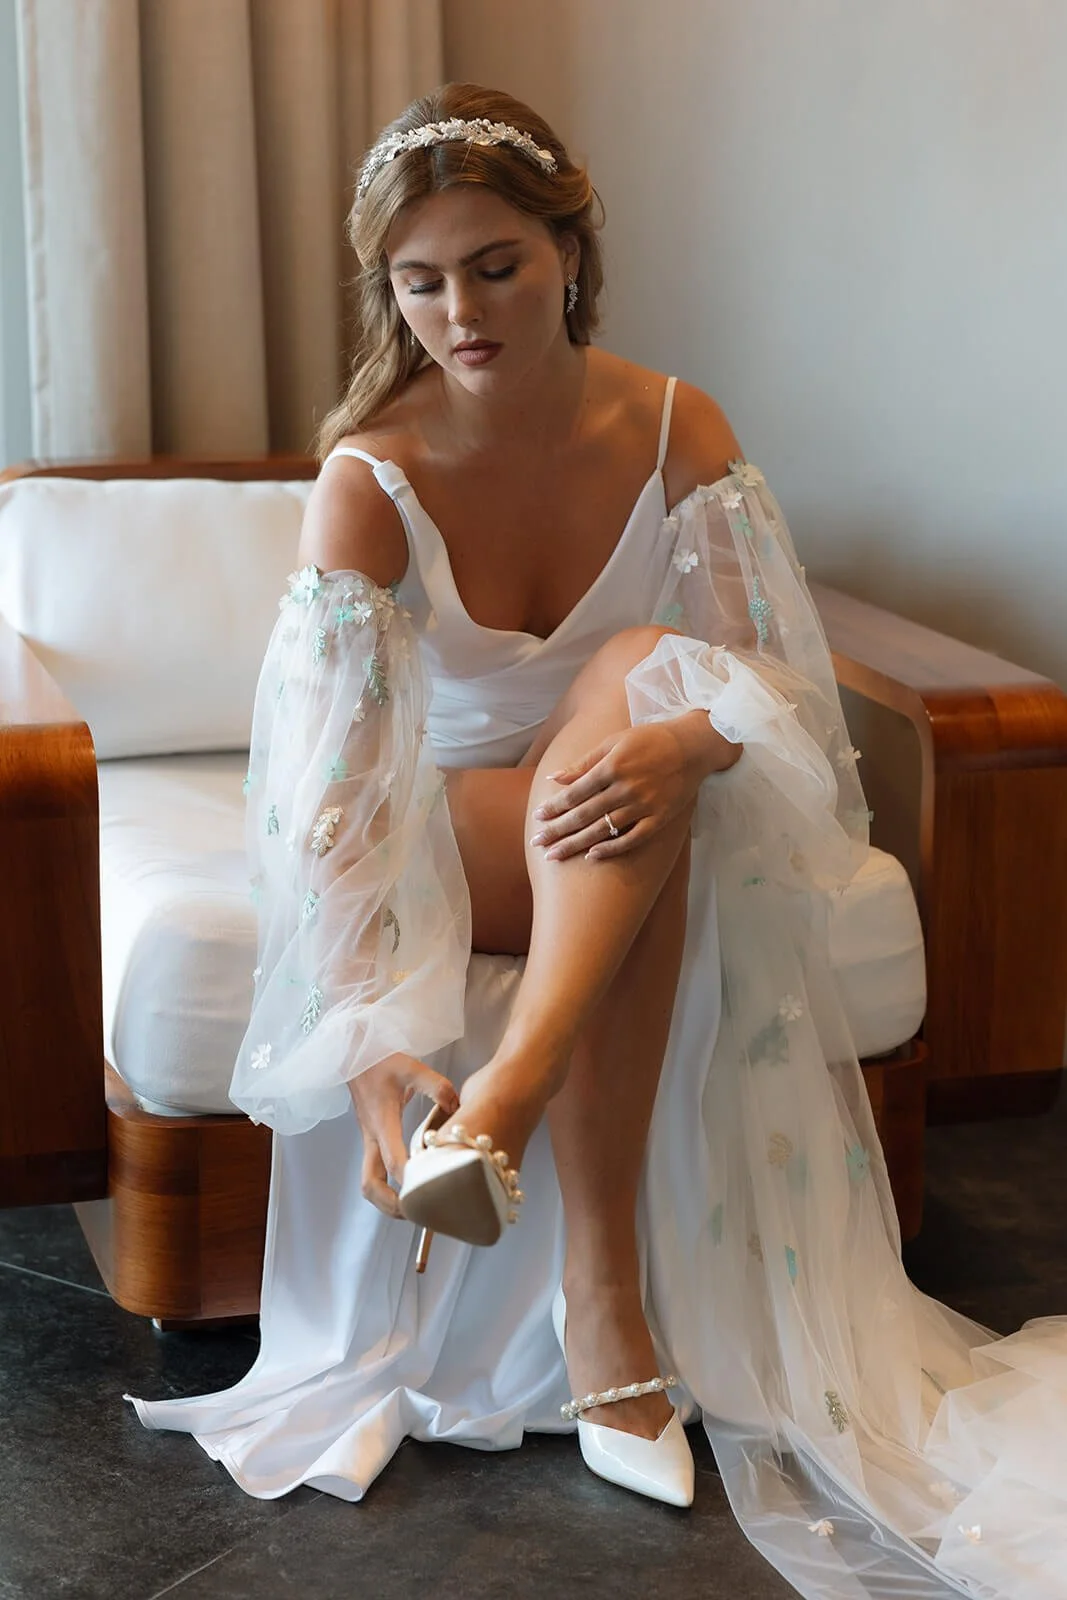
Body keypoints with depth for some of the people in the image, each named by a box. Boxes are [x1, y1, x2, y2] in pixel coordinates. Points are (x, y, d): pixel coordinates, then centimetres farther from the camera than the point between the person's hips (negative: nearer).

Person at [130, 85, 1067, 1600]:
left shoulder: (673, 431, -10)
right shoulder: (370, 479, -19)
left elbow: (780, 678, -14)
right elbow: (335, 781, -29)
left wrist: (686, 740, -39)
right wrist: (375, 1048, -41)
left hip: (633, 814, 3)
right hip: (442, 834, -3)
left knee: (649, 669, -31)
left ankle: (498, 1112, -43)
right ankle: (602, 1299, -34)